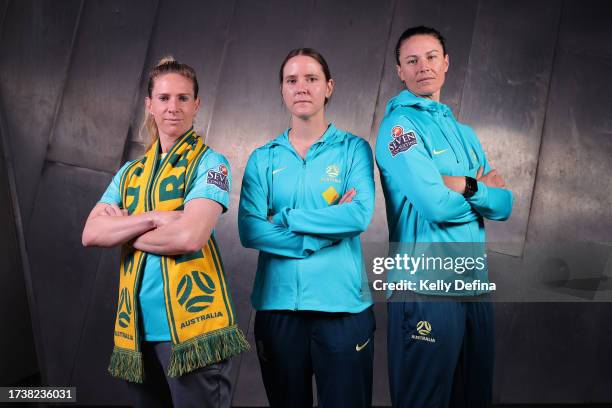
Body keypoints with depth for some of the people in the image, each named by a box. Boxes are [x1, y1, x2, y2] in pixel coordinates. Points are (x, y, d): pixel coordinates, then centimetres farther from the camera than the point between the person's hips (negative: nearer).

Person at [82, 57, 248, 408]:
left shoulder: (209, 163, -3)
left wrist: (126, 231, -2)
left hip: (192, 326, -6)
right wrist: (154, 218, -12)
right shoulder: (131, 172, 14)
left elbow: (189, 236, -18)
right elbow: (91, 234, 2)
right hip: (137, 329, 6)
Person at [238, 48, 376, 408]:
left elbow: (360, 215, -15)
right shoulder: (263, 158, 7)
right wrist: (325, 232, -13)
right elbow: (250, 230, -7)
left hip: (342, 305, -2)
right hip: (277, 305, 2)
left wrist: (284, 218, -11)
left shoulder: (354, 149, 2)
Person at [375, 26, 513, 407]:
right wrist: (482, 190, 0)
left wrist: (465, 185, -11)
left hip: (476, 285, 7)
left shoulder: (464, 132, 15)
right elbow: (436, 205, -18)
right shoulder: (399, 124, -7)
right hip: (426, 288, -7)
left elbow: (504, 205, 6)